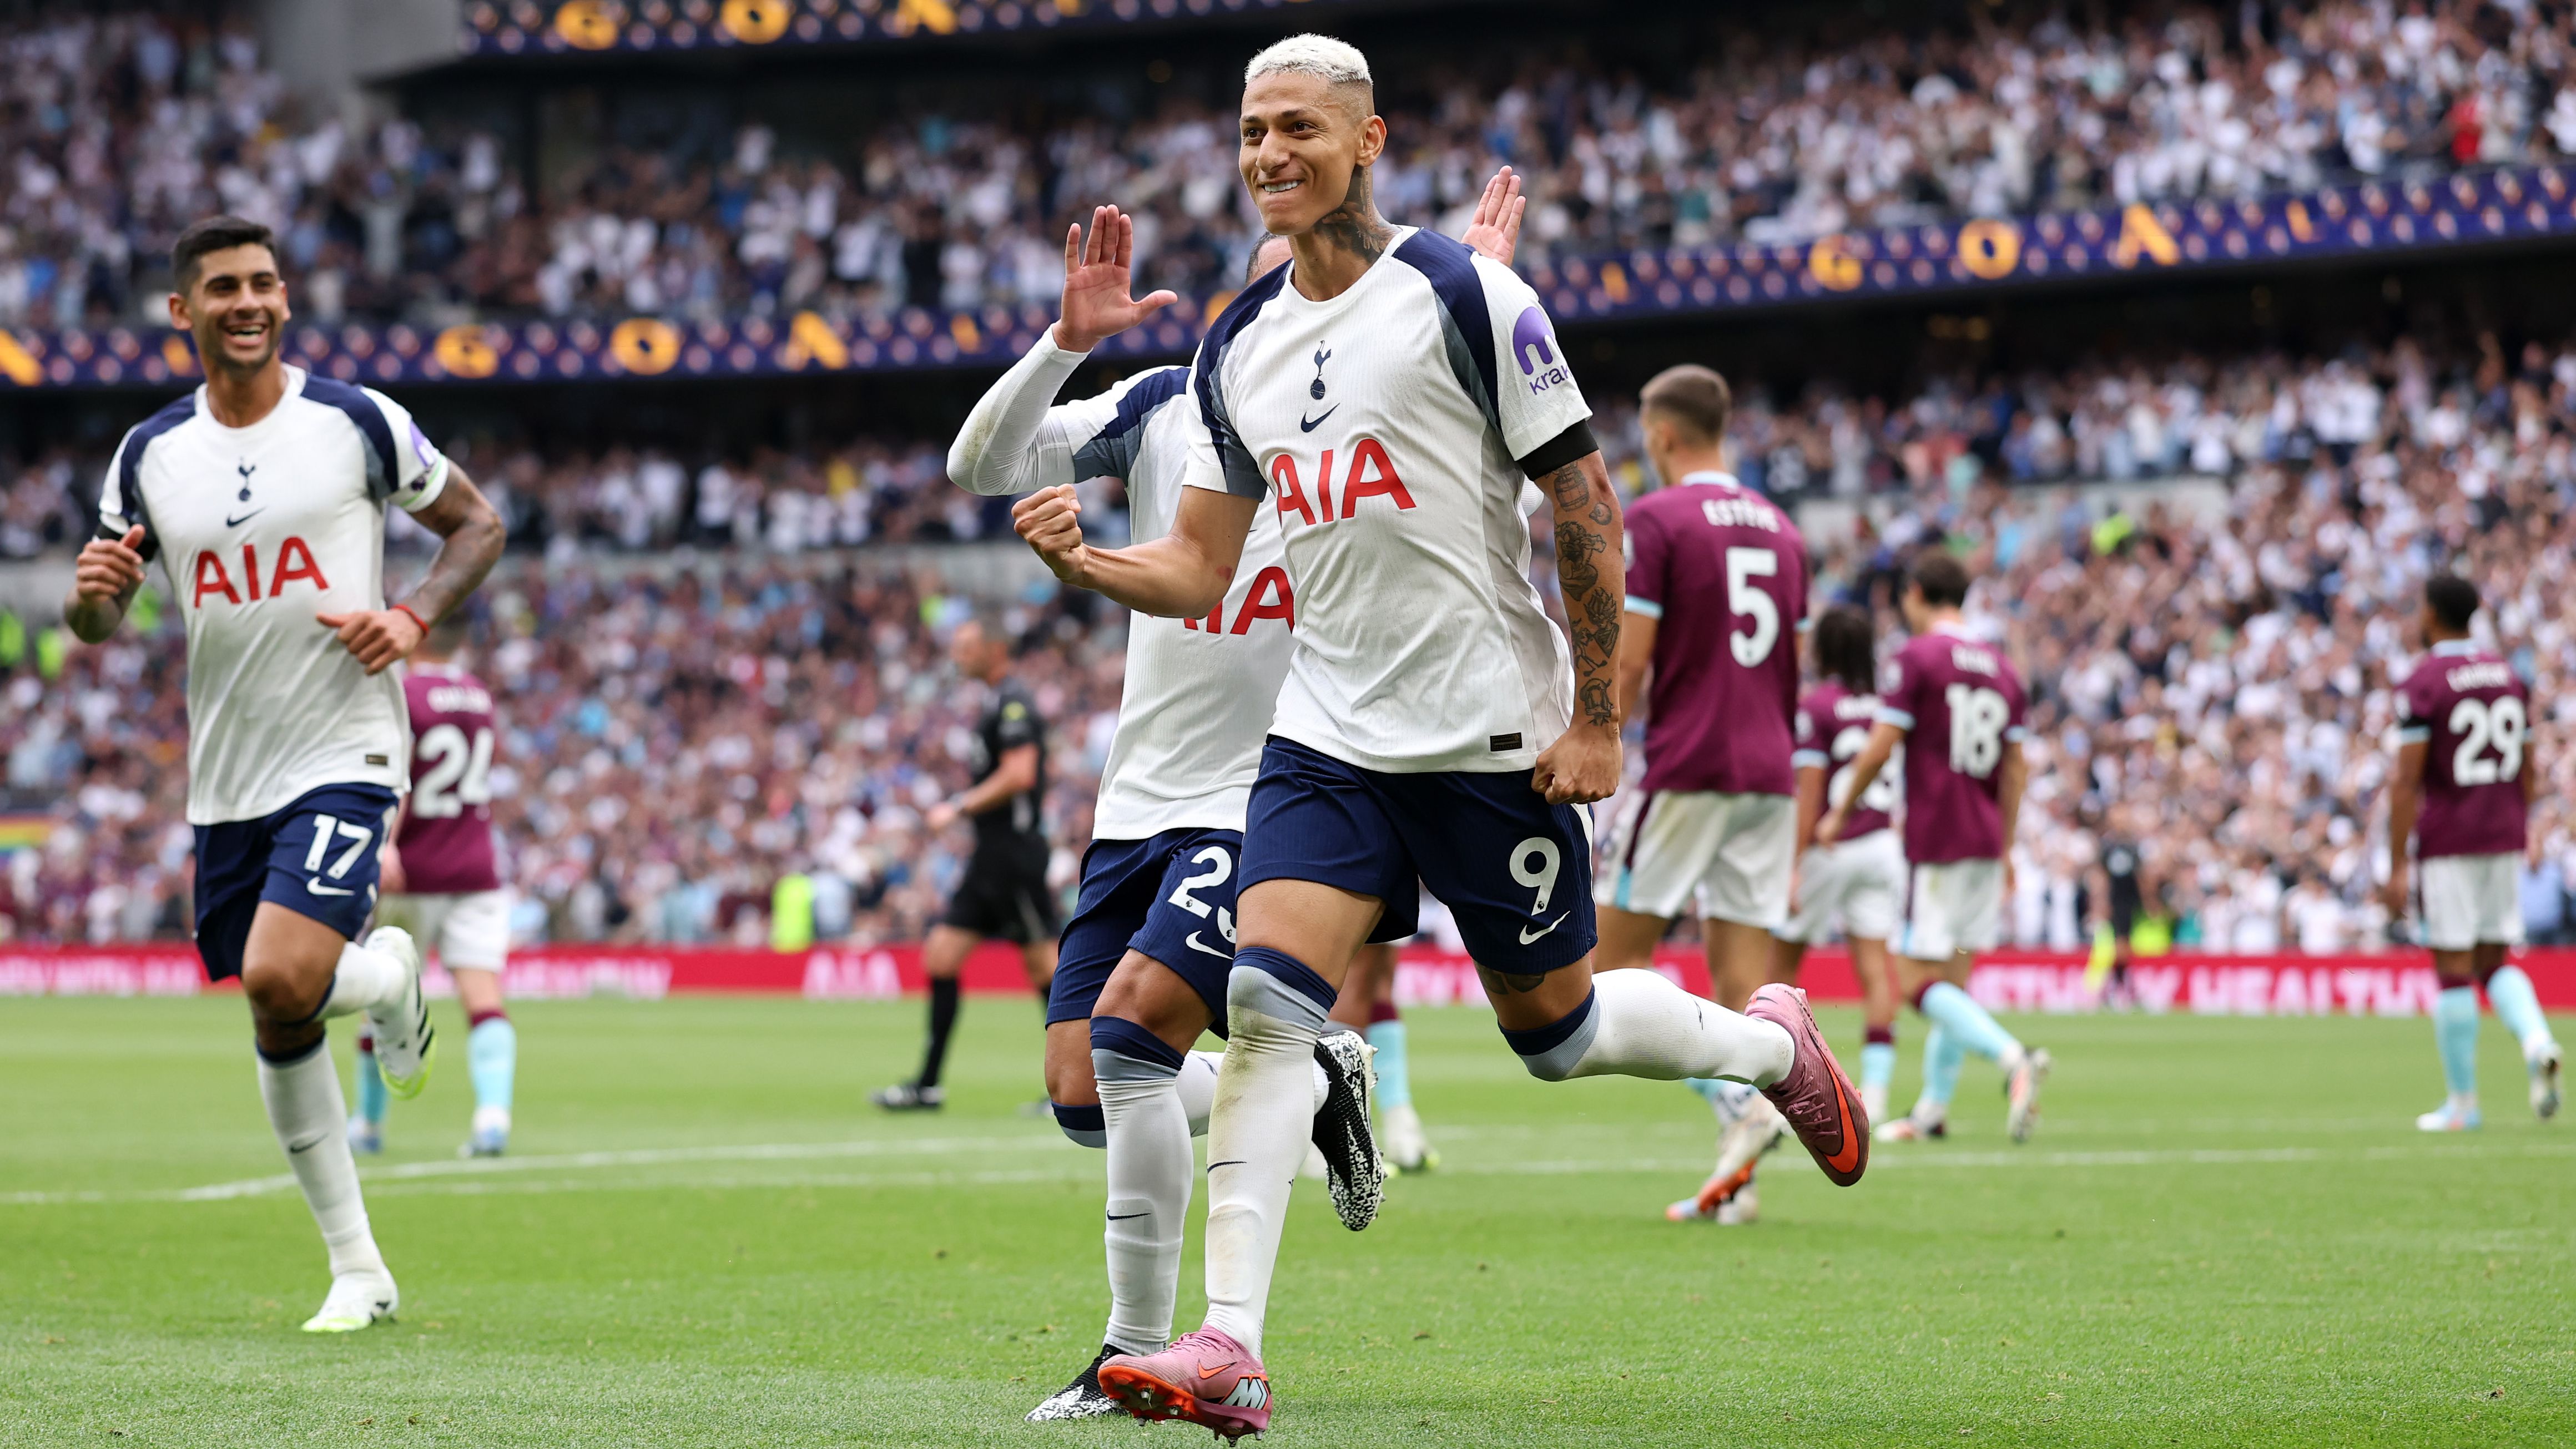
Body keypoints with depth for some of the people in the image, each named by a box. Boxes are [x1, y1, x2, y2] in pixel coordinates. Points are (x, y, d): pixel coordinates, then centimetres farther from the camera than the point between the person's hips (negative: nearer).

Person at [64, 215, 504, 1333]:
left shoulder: (355, 423, -4)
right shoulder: (149, 456, 5)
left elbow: (476, 525, 7)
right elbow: (99, 623, 11)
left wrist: (415, 618, -10)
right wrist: (92, 596, -14)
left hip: (343, 753, -4)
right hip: (227, 780, 4)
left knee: (281, 980, -24)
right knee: (277, 1026, 7)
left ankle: (389, 977, 12)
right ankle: (359, 1272, 18)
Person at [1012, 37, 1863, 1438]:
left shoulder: (1466, 297, -10)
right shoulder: (1236, 348, 8)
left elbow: (1585, 506, -8)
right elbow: (1199, 570, 13)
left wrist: (1596, 718, -10)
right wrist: (1081, 560, -9)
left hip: (1494, 737, -4)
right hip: (1330, 734, 4)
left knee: (1554, 1029, 7)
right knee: (1266, 1003, -14)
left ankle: (1770, 1039, 38)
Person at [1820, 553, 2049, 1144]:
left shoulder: (1917, 657, -8)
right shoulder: (2001, 668, 13)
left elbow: (1880, 748, -11)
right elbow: (2014, 768, 14)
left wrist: (1841, 813, 2)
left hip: (1934, 844, -7)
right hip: (1985, 842, 7)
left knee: (1918, 981, -9)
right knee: (1954, 977, 12)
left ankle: (2014, 1058, -29)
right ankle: (1933, 1108, 14)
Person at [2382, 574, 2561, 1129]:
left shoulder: (2422, 684, -10)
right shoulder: (2509, 676, 9)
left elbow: (2407, 782, -14)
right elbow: (2530, 772, 13)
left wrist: (2396, 868, -12)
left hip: (2447, 841, -6)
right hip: (2505, 837, 6)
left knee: (2453, 970, 1)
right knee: (2494, 963, 14)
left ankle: (2462, 1100, 6)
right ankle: (2536, 1039, -15)